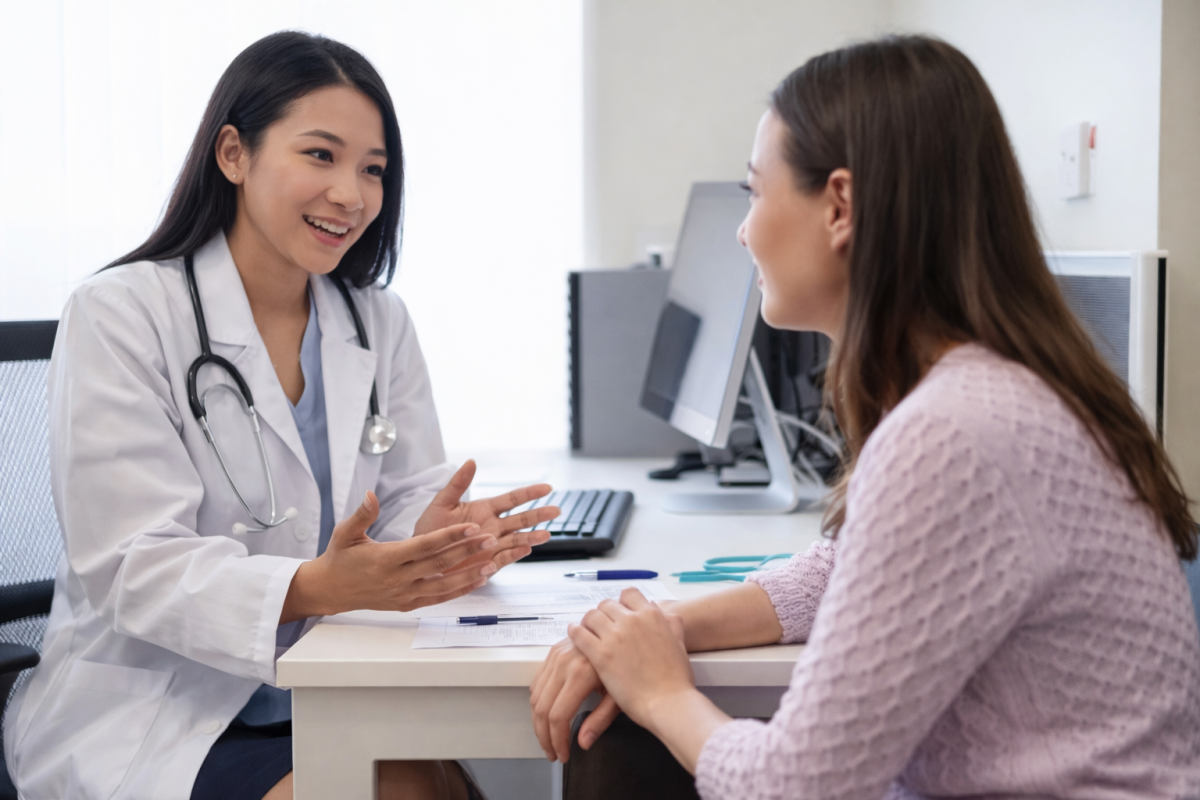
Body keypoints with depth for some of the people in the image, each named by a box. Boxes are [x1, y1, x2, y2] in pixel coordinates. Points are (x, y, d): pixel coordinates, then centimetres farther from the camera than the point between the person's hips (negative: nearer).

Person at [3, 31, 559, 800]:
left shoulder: (381, 323, 11)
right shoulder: (118, 318, -8)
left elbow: (407, 501, 5)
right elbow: (132, 570, -17)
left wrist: (435, 537, -21)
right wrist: (315, 588, -34)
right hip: (153, 715, -5)